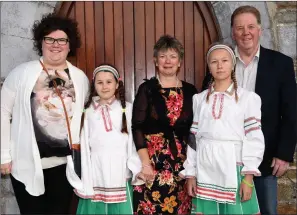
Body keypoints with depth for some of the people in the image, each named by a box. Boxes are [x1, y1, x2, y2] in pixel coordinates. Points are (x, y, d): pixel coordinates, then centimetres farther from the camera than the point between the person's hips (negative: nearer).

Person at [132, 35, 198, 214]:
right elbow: (137, 128, -7)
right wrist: (145, 163, -13)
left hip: (182, 162, 3)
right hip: (152, 159, -2)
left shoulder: (190, 90, 6)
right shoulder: (147, 89, -2)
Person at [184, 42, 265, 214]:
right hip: (205, 172, 3)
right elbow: (192, 137, 8)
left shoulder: (248, 98, -1)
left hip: (233, 170, -2)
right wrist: (190, 173, 6)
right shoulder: (199, 99, 8)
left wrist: (248, 176, -9)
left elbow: (254, 138, -4)